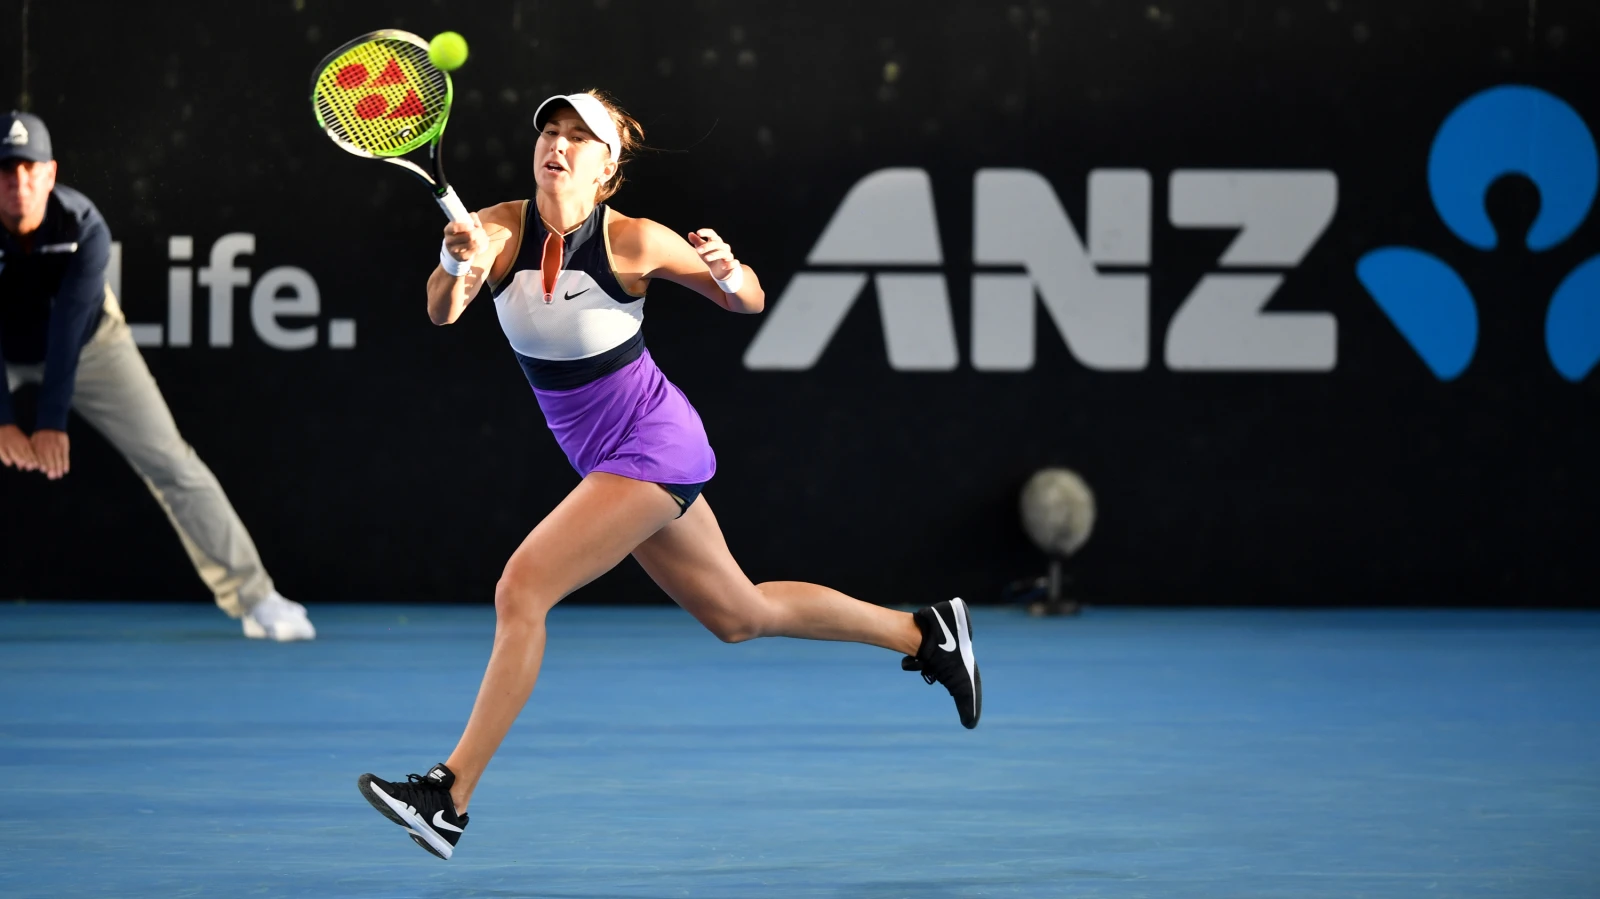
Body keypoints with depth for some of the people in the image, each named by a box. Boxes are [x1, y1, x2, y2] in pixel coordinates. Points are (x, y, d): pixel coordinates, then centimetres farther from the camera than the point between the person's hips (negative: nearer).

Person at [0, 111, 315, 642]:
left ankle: (254, 598, -5)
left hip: (87, 345, -1)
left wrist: (51, 422, -40)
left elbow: (67, 327, -33)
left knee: (171, 463, -8)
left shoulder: (84, 228, -29)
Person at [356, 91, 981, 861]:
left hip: (652, 445, -7)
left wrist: (726, 272, -25)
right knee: (738, 616, 21)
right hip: (602, 458, 7)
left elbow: (749, 301, -3)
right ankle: (924, 633, 39)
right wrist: (457, 266, -48)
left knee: (520, 589, -20)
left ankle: (450, 796, -17)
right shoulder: (501, 229, -8)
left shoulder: (633, 242, -17)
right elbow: (441, 311, -27)